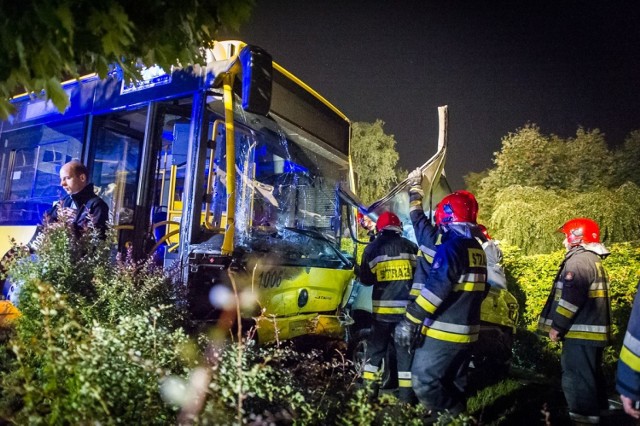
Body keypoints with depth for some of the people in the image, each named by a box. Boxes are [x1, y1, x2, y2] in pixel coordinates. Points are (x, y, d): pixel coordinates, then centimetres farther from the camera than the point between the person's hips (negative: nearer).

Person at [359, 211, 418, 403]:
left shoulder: (372, 249, 0)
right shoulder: (410, 247, 2)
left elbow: (365, 279, 5)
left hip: (383, 308, 0)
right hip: (407, 307, 1)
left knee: (376, 347, 13)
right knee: (406, 350, 8)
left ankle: (368, 389, 17)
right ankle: (406, 394, 11)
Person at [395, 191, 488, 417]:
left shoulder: (450, 248, -19)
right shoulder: (478, 250, 11)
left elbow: (435, 289, -26)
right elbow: (480, 290, 19)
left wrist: (410, 320, -23)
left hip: (444, 332, -10)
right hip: (466, 331, 10)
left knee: (424, 382, -4)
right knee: (454, 384, 20)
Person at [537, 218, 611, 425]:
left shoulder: (579, 260, -16)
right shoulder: (594, 260, 18)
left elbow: (571, 297, -24)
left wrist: (557, 326, -17)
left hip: (581, 333, -11)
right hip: (592, 332, 11)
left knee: (578, 378, -5)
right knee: (590, 377, 19)